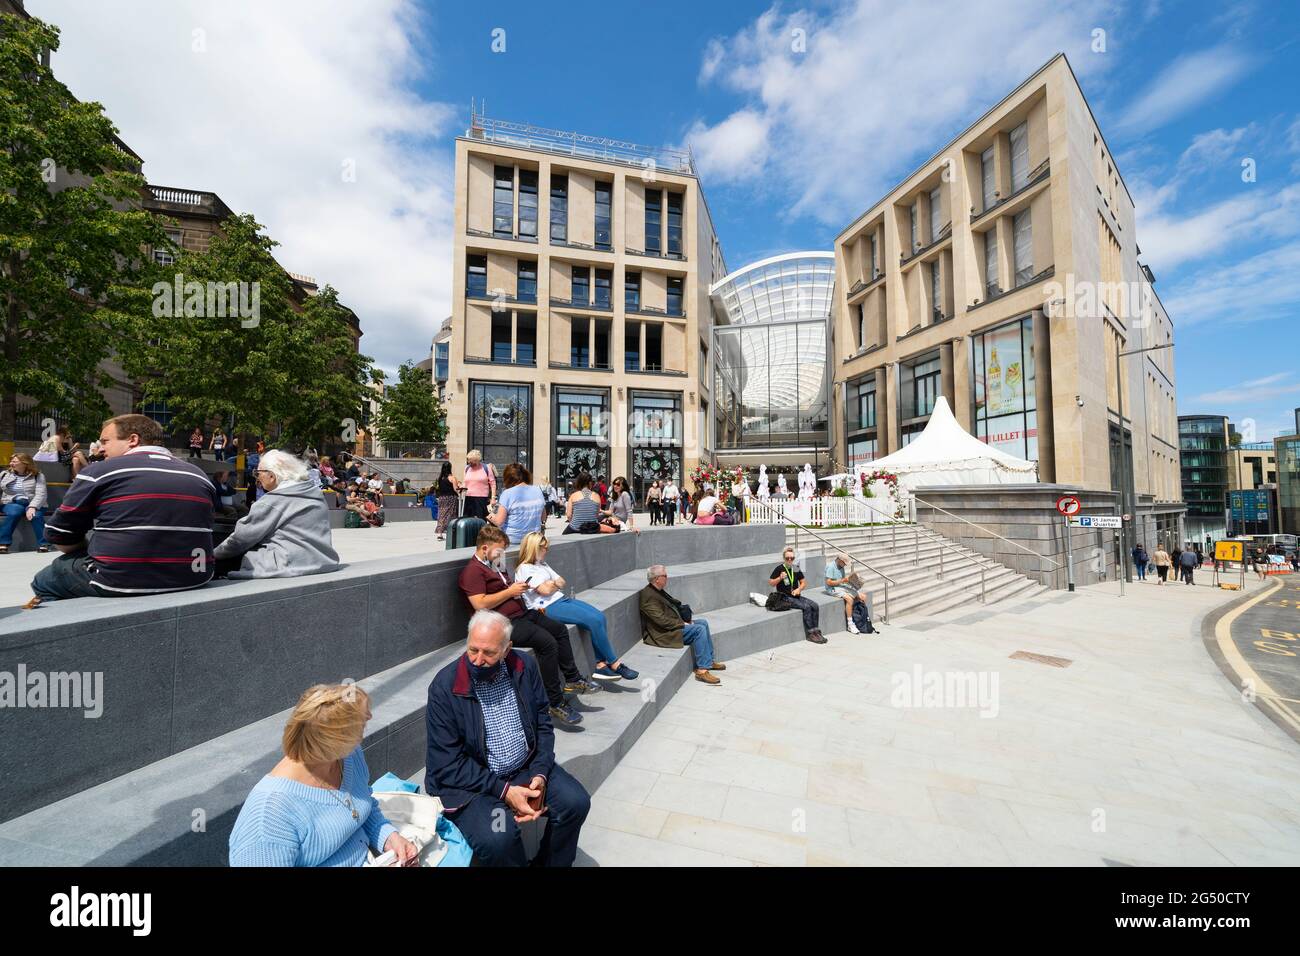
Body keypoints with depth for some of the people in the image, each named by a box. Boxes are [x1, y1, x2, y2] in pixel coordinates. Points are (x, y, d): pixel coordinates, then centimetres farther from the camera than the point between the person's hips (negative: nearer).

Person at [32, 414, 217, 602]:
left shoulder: (98, 471, -1)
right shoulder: (198, 475, 8)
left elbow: (58, 534, 7)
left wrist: (85, 553, 24)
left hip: (118, 581, -5)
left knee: (43, 580, 24)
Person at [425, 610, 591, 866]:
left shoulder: (525, 667, -5)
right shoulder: (444, 686, -16)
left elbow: (543, 724, 4)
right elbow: (448, 764, -14)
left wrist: (540, 773, -12)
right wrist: (503, 791, -19)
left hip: (527, 768, 4)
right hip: (470, 782, -3)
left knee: (576, 802, -13)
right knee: (498, 837, -28)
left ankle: (548, 863, 15)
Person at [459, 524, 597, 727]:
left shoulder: (496, 564, 18)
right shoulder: (472, 571, -12)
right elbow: (480, 605, -24)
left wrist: (519, 587, 10)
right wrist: (510, 591, -16)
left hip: (522, 612, 11)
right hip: (506, 622, -11)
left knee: (560, 629, 9)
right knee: (547, 642, -25)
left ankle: (573, 680, 18)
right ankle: (555, 703, -16)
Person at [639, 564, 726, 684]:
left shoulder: (658, 591, 11)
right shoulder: (648, 596, -22)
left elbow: (674, 606, 20)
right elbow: (662, 621, -25)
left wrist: (685, 619, 4)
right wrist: (683, 624, -16)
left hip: (674, 624, 11)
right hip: (663, 633, -11)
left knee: (703, 622, 10)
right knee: (699, 629, -20)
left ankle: (709, 660, 17)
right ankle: (702, 670, -17)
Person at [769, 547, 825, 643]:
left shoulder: (796, 569, 9)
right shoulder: (779, 569, -7)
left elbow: (803, 582, 18)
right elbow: (771, 583, -7)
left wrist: (799, 589, -2)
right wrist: (780, 578, -23)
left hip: (796, 596, 6)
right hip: (785, 597, -6)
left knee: (815, 605, -13)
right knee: (806, 607, -24)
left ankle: (815, 631, -7)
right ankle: (810, 634, -16)